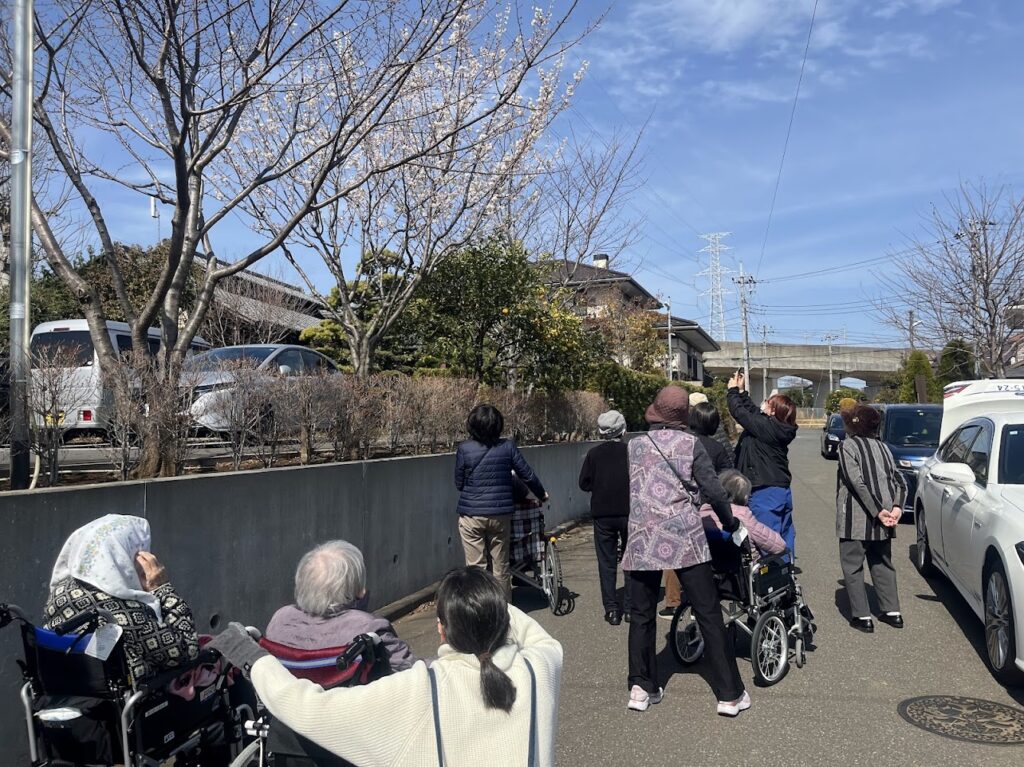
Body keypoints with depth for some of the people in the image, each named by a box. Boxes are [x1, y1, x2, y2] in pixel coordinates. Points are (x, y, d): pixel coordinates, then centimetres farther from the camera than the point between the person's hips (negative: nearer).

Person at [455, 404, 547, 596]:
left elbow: (459, 483, 2)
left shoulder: (464, 449, -7)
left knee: (475, 567, 5)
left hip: (471, 516, -1)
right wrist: (541, 495, 22)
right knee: (501, 566, 14)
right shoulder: (508, 447, -4)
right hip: (500, 515, 2)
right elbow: (527, 475, 4)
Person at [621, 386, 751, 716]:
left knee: (642, 616, 14)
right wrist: (731, 524, 11)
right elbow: (713, 491, -5)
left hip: (642, 542, 2)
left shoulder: (635, 445, 5)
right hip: (685, 540, -2)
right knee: (709, 615, 4)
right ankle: (729, 694, 9)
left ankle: (641, 688, 16)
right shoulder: (690, 444, -1)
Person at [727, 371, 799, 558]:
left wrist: (733, 390, 1)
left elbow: (740, 412, -14)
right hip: (782, 489, 10)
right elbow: (752, 412, 18)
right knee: (785, 533, 15)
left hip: (765, 492, -10)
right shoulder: (779, 428, 7)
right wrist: (741, 391, 20)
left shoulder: (766, 427, -18)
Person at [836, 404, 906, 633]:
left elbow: (857, 482, -17)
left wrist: (877, 511, -17)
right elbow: (899, 480, 4)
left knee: (852, 566, 3)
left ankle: (862, 616, 1)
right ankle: (892, 612, 20)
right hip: (882, 521, 7)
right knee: (882, 564, 19)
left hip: (856, 519, -6)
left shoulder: (848, 446, -6)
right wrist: (896, 507, -7)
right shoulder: (882, 446, 14)